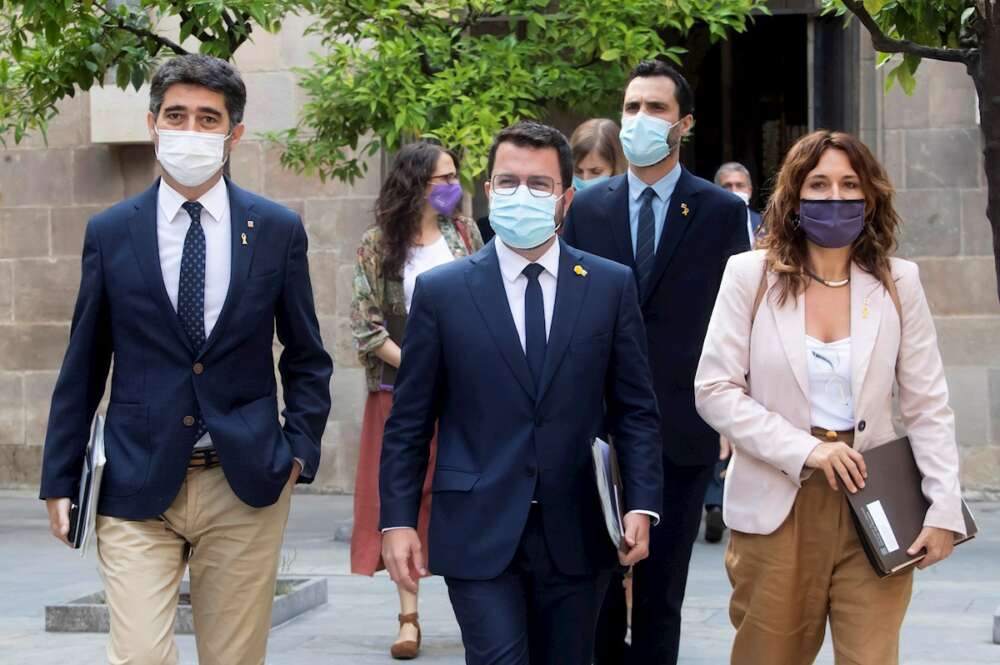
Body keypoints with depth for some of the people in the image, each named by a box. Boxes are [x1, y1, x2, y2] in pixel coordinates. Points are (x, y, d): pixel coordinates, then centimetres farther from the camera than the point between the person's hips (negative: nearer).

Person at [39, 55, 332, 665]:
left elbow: (307, 358, 12)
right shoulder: (110, 233, 4)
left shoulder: (278, 231, 4)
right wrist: (60, 480, 6)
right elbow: (83, 368, 8)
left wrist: (300, 450, -1)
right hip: (137, 488, 0)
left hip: (246, 483, 1)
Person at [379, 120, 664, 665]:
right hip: (479, 533, -2)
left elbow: (635, 409, 6)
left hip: (574, 536, 2)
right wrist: (397, 519, -3)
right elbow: (409, 421, 4)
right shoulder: (442, 291, 2)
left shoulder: (610, 287, 5)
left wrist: (641, 504, -6)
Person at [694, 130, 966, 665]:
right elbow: (714, 391, -4)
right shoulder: (751, 277, 0)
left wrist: (943, 510, -4)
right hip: (776, 505, 0)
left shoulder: (897, 284, 4)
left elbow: (928, 407, 5)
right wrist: (805, 451, -13)